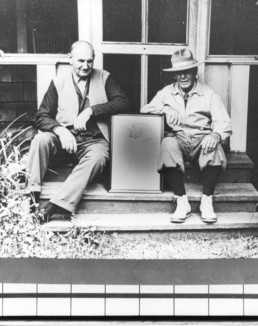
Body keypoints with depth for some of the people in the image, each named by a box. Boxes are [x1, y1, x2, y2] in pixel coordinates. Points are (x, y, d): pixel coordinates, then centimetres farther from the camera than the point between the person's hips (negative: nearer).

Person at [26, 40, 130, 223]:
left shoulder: (104, 78, 11)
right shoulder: (58, 82, 10)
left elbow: (124, 103, -4)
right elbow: (42, 117, 4)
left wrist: (90, 110, -15)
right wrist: (60, 130, -18)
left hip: (94, 140, -1)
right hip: (64, 137, 1)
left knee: (97, 158, -34)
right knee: (41, 139, -29)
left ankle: (56, 206, -37)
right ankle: (32, 196, -25)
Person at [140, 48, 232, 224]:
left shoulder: (208, 94, 8)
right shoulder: (167, 92, 15)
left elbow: (223, 122, -3)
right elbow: (144, 109, 4)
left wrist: (216, 135, -27)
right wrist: (164, 108, -17)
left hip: (202, 140, -1)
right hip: (178, 139, 1)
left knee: (214, 146, -35)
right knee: (168, 143, -34)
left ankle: (207, 201, -22)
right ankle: (182, 201, -28)